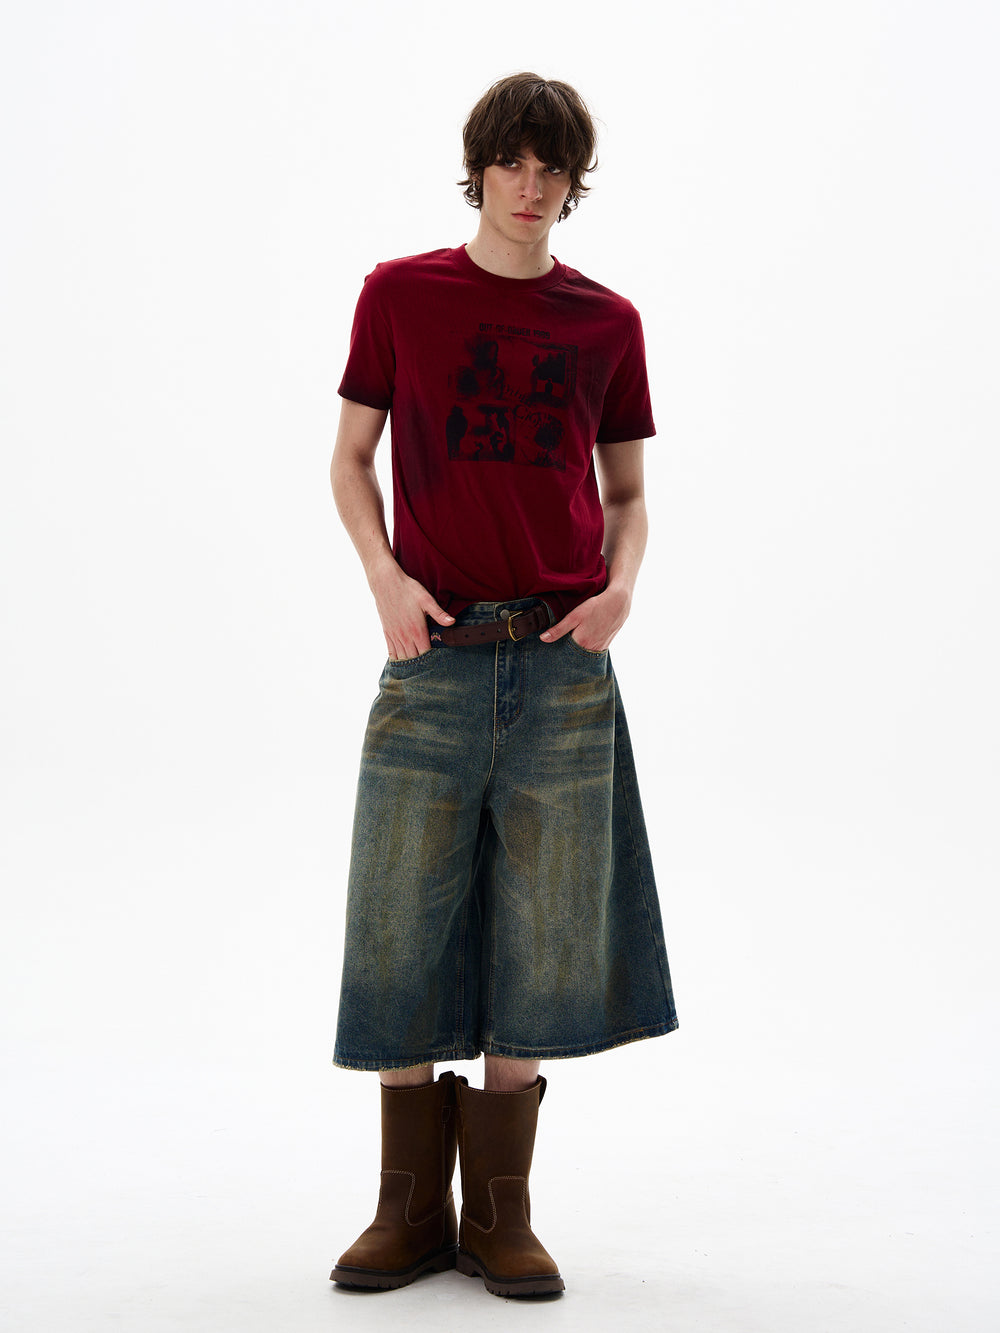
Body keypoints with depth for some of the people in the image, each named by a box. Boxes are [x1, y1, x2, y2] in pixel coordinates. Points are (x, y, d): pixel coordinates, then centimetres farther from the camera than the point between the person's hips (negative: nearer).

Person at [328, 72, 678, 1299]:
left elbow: (626, 493, 15)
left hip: (564, 662, 1)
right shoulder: (399, 296, 7)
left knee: (540, 936, 3)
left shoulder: (606, 323, 10)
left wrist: (622, 581, -5)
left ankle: (501, 1217, 16)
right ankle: (412, 1211, 16)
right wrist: (385, 575, -6)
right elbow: (349, 459, 11)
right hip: (434, 654, -1)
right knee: (402, 931, 0)